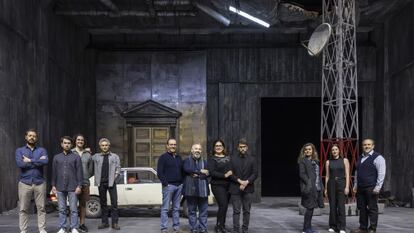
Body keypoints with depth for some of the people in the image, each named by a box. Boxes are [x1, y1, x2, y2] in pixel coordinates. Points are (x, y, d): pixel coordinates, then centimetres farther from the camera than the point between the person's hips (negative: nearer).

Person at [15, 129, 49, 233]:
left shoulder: (42, 150, 9)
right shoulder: (20, 150, 8)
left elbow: (45, 161, -12)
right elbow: (20, 163, -11)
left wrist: (30, 160, -10)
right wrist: (38, 162, -8)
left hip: (39, 182, 1)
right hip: (25, 182, -1)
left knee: (41, 208, 2)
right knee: (23, 209, 1)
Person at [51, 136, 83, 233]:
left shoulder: (76, 157, 3)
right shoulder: (56, 157, 12)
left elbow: (79, 172, 0)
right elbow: (54, 172, 13)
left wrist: (79, 186, -7)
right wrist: (53, 185, 6)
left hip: (72, 188, -2)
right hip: (60, 188, 2)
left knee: (73, 209, -1)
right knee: (62, 210, 7)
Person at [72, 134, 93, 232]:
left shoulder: (88, 154, 11)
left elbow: (91, 169, 16)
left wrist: (86, 178, 10)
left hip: (85, 183, 3)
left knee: (83, 204, 7)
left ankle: (82, 224, 14)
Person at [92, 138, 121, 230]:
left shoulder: (115, 156, 8)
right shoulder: (96, 156, 11)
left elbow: (118, 169, 5)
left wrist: (114, 178, -4)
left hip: (111, 182, -1)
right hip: (101, 182, 2)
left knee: (114, 202, -5)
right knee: (103, 203, 7)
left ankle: (115, 223, -3)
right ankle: (105, 222, 14)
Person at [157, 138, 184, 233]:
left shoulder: (179, 157, 18)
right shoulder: (163, 157, -1)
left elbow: (182, 171, 22)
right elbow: (159, 172, -8)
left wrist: (182, 182, 9)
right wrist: (165, 183, -14)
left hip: (179, 186, 6)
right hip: (168, 185, -6)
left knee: (176, 208, 9)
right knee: (165, 208, -4)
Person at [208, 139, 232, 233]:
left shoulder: (228, 158, 15)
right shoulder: (212, 159, -1)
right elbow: (212, 172, -12)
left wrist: (231, 173, -4)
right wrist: (224, 175, -15)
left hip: (228, 185, 5)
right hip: (218, 185, -5)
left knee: (224, 206, 6)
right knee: (223, 205, -14)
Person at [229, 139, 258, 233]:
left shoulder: (252, 159, 7)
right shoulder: (233, 159, 7)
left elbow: (255, 174, 1)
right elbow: (230, 173, 1)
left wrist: (246, 182, -12)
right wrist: (239, 181, -12)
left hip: (248, 188, 1)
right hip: (235, 189, -1)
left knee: (247, 211, 4)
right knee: (236, 211, -2)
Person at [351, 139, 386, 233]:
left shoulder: (377, 157, -7)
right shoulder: (360, 158, 17)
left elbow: (381, 173, -12)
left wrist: (378, 187, -16)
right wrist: (355, 185, 16)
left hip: (371, 188, -7)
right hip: (360, 188, 7)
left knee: (372, 208, -1)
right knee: (362, 208, 10)